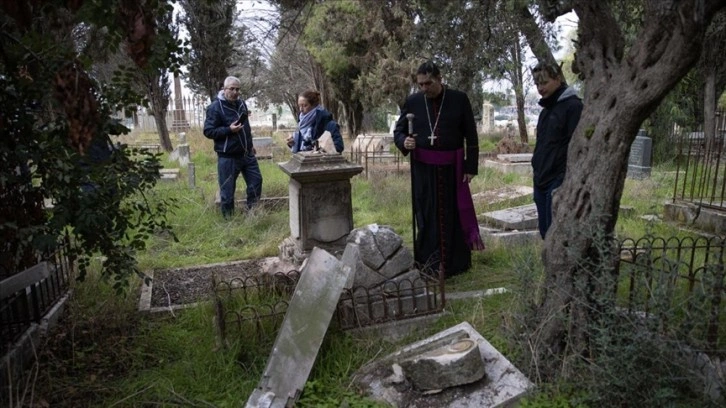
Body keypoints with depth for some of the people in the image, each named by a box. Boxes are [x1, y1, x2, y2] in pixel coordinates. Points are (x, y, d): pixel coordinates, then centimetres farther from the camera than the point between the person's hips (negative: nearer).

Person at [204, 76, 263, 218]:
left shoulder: (242, 103, 9)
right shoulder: (215, 107, -13)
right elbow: (208, 131, -16)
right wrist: (229, 129, -25)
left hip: (247, 154, 7)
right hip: (228, 157, -7)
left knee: (256, 181, 10)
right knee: (227, 190, 1)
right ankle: (229, 219, 16)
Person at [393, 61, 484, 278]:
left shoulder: (459, 99, -3)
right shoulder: (412, 101, 1)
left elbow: (471, 136, 0)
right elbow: (398, 130, 9)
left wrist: (471, 166, -4)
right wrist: (404, 142, -14)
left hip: (452, 168, -1)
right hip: (424, 169, 1)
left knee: (454, 214, 6)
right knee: (427, 216, 3)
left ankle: (457, 263, 19)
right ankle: (428, 265, 12)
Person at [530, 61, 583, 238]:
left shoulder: (573, 106, -9)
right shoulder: (546, 109, 17)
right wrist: (537, 173, 17)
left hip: (559, 182, -8)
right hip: (542, 181, 8)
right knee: (545, 231, 12)